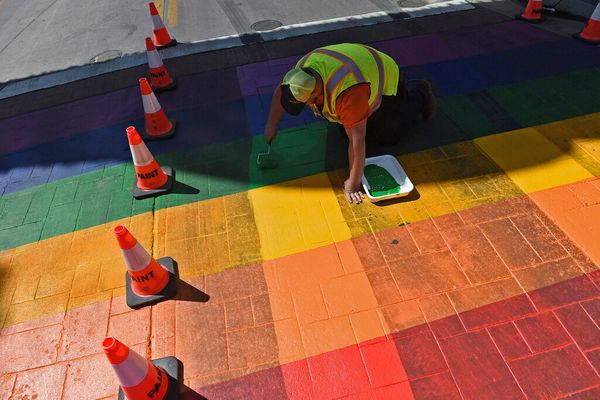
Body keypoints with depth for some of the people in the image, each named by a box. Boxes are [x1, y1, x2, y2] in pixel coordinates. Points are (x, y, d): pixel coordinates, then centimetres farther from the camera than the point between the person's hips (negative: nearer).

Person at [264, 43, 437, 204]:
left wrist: (353, 183, -36)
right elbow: (280, 91, -6)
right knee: (344, 128, 5)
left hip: (384, 80, -6)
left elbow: (357, 140, -42)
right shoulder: (303, 68, -26)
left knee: (387, 136, -2)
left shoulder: (349, 93, -47)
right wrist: (272, 125, -5)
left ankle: (421, 95, 18)